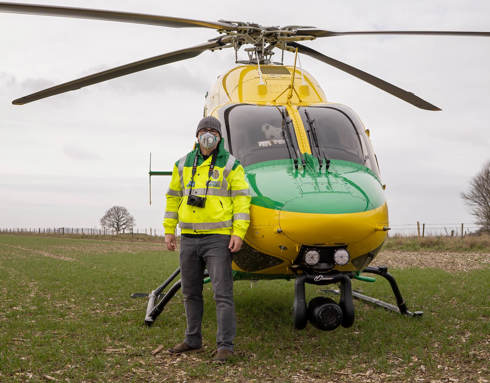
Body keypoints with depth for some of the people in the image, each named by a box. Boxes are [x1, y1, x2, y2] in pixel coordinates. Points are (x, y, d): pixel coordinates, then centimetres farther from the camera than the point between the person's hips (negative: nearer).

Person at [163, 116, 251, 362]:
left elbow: (241, 200, -5)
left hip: (218, 238, -5)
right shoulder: (183, 165, 11)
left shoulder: (230, 165, -1)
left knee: (222, 292, -7)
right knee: (190, 293, 13)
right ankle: (193, 339, 26)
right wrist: (169, 230, 11)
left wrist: (238, 233, -13)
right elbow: (173, 198, 16)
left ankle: (225, 345, -3)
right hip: (189, 238, 5)